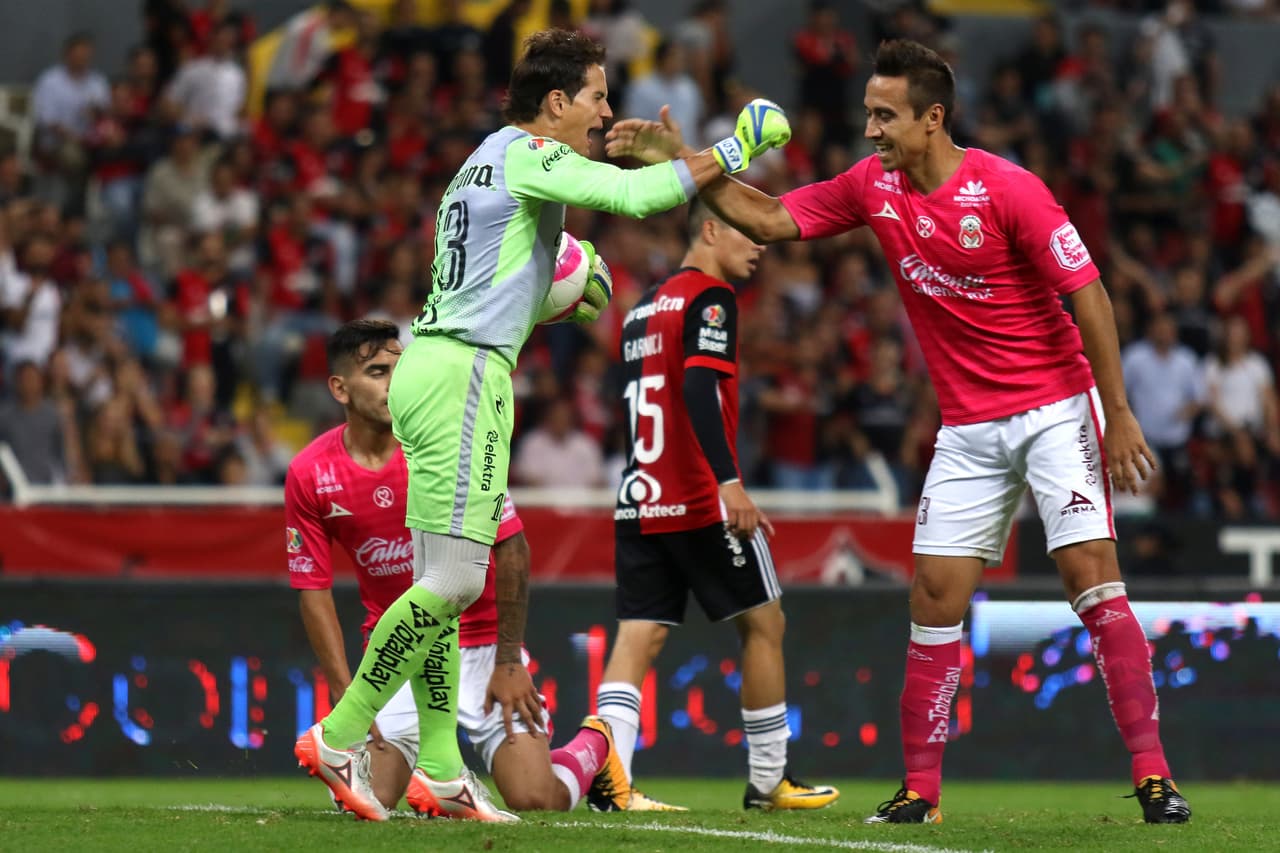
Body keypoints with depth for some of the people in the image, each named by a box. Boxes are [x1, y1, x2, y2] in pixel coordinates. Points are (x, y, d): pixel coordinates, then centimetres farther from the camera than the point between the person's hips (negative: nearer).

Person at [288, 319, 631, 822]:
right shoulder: (309, 474, -8)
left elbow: (511, 551, -10)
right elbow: (313, 590, -4)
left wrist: (508, 662, -12)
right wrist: (346, 697, -11)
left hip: (479, 645, -2)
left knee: (534, 799, -12)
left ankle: (593, 744, 24)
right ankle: (434, 771, 21)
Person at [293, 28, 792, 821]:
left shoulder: (487, 161, 24)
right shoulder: (526, 153, -5)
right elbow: (634, 194, -18)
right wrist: (735, 150, -8)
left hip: (432, 365, 11)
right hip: (462, 373, -11)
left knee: (440, 582, 7)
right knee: (455, 580, -12)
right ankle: (338, 737, -10)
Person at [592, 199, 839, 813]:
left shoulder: (644, 308, 20)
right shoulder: (710, 298, -7)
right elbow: (700, 388, -21)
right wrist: (729, 482, -27)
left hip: (638, 501, 8)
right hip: (701, 502, -8)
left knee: (640, 634, -1)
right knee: (763, 621, 6)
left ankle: (608, 777, -19)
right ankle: (767, 780, 10)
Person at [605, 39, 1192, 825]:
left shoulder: (1007, 191, -17)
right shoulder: (873, 186, 1)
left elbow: (1087, 291, -15)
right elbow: (770, 220, 9)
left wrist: (1118, 415, -16)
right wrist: (683, 162, -2)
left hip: (1056, 409, -5)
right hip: (967, 428, 5)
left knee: (1093, 579, -14)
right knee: (935, 595, -1)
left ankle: (1153, 774, -11)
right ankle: (921, 788, 6)